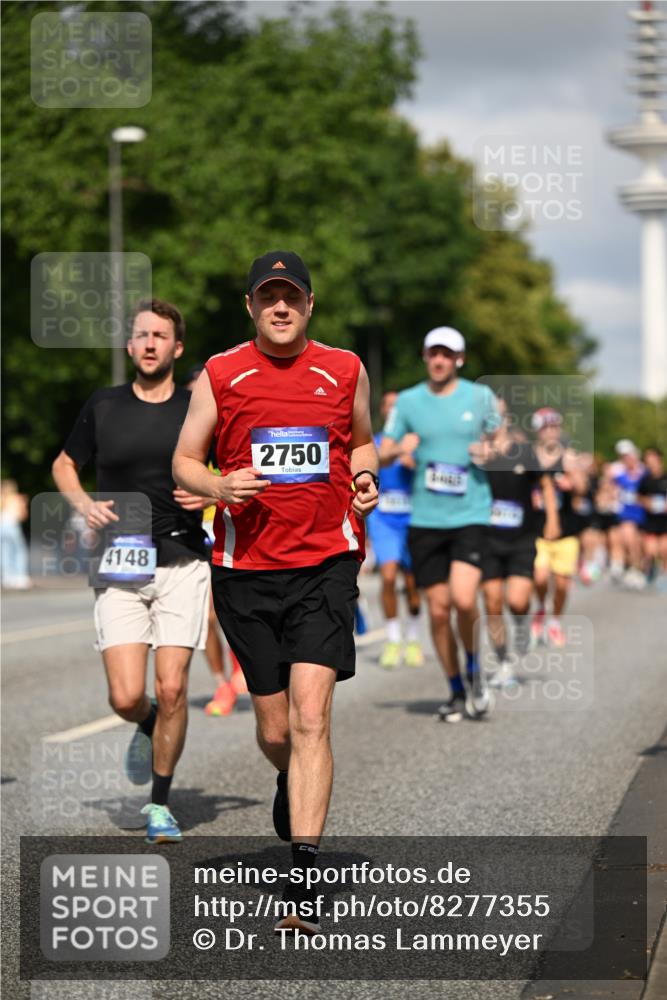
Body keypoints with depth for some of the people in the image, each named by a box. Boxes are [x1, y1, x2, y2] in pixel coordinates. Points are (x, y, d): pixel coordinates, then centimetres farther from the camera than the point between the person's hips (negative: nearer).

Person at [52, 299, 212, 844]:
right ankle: (148, 729, 29)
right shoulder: (103, 406, 5)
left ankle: (160, 803, 10)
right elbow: (64, 465, 19)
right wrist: (83, 503, -1)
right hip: (120, 569, 1)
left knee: (172, 688, -8)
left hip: (182, 565, -1)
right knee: (126, 697, -9)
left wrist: (212, 495, -8)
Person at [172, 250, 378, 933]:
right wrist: (219, 486, -12)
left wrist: (367, 477, 3)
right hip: (245, 569, 1)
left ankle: (303, 880, -16)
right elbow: (184, 460, 9)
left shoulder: (345, 370, 7)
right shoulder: (220, 374, 3)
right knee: (275, 729, 8)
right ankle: (292, 786, 46)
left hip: (326, 564, -1)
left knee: (310, 716, -15)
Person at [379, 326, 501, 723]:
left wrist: (489, 451, -6)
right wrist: (399, 449, -15)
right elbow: (381, 456, 8)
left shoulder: (480, 396, 3)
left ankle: (475, 671, 6)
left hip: (470, 515, -2)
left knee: (463, 598, -20)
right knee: (438, 609, 3)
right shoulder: (408, 401, 5)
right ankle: (457, 691, 19)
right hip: (425, 520, 2)